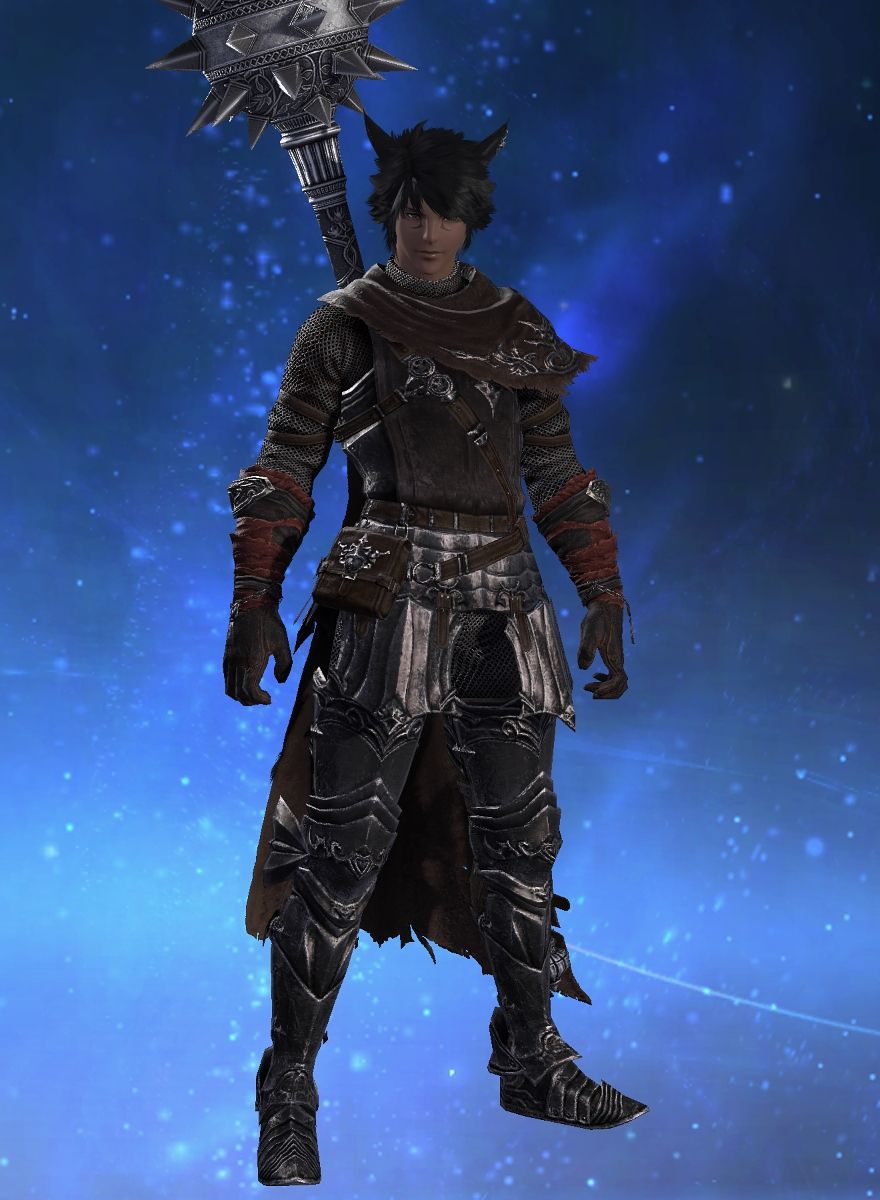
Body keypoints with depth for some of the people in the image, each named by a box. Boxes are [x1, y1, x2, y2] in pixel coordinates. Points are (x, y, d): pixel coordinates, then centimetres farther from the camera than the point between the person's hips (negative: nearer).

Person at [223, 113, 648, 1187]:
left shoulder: (517, 329, 14)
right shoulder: (343, 324, 4)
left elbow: (561, 477, 15)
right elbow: (282, 472, 2)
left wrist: (602, 598, 7)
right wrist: (253, 606, -5)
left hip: (503, 611, 4)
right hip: (384, 604, -4)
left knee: (519, 841, 9)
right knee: (341, 849, -4)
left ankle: (530, 1060, 22)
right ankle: (288, 1087, 4)